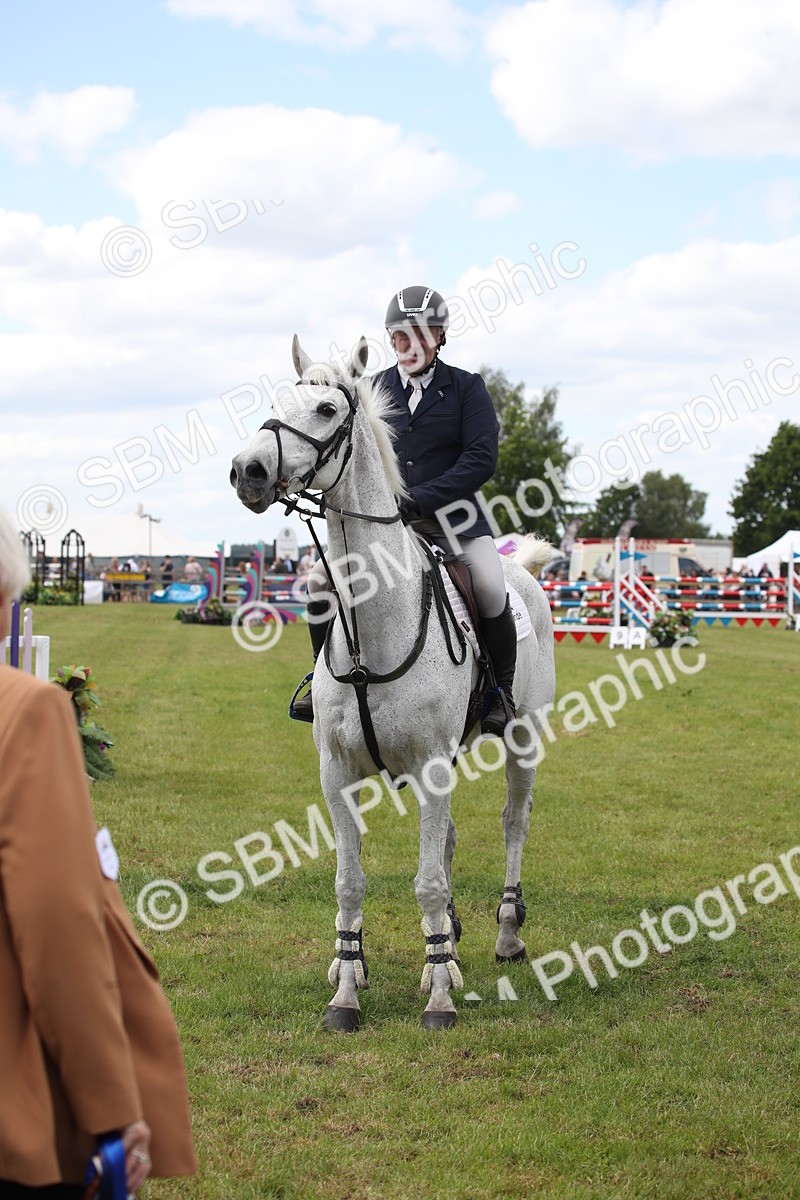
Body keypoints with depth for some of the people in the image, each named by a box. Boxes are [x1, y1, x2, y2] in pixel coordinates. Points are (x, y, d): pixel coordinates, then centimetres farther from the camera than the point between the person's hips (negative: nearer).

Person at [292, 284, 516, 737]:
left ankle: (502, 692, -5)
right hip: (383, 521, 3)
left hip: (453, 519, -3)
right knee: (322, 578, -13)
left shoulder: (466, 388, 0)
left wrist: (418, 499, -21)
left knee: (490, 590, -27)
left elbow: (482, 459, -11)